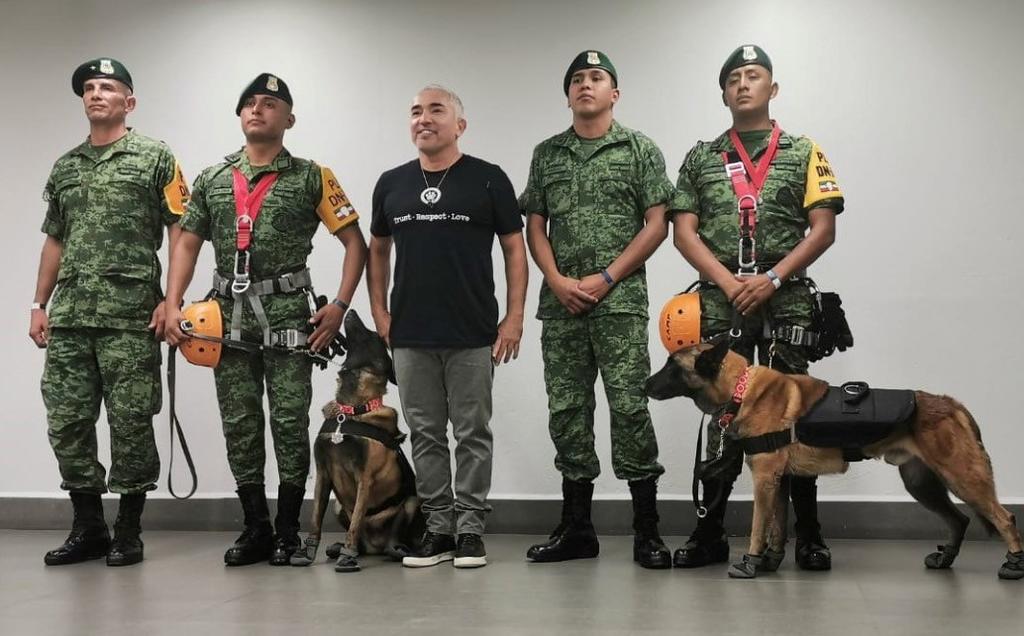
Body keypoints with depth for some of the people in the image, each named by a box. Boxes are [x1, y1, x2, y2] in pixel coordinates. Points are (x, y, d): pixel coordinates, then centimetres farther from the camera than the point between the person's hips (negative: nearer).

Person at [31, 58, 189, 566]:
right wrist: (39, 305, 13)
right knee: (66, 422, 5)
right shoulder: (64, 167, 18)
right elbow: (54, 241, 21)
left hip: (131, 316, -5)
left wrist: (171, 300, -11)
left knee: (131, 423, -1)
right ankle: (88, 528, 18)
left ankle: (128, 532, 10)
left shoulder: (155, 158, 3)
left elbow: (180, 233, -2)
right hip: (69, 316, 5)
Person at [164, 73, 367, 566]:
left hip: (289, 318, -3)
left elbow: (354, 242, 1)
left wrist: (339, 305, -9)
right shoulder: (212, 179, 13)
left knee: (290, 422, -1)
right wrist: (172, 306, 2)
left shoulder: (311, 178, 2)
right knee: (239, 425, 6)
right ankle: (255, 529, 17)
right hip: (230, 317, 4)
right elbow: (187, 243, 14)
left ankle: (287, 530, 11)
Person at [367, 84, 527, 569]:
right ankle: (438, 527, 18)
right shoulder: (391, 184, 9)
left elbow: (514, 248, 0)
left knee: (472, 433, 3)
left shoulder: (487, 179, -1)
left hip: (473, 334, -3)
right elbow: (378, 249, 17)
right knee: (426, 434, 8)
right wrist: (379, 311, 8)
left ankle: (470, 528, 13)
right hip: (410, 335, 3)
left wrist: (514, 316, -6)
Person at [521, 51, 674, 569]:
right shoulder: (547, 154, 15)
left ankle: (646, 531, 1)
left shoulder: (640, 150, 5)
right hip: (560, 304, 4)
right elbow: (535, 227, 13)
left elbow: (656, 225, -1)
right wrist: (558, 281, -4)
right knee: (566, 410, 6)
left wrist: (605, 279, -10)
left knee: (629, 407, -8)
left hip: (619, 301, -4)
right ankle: (576, 529, 16)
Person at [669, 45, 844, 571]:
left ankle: (808, 534, 9)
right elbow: (684, 232, 5)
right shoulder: (701, 158, 13)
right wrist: (731, 283, -9)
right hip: (720, 304, 1)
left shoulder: (804, 153, 8)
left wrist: (771, 279, -11)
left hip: (786, 302, -1)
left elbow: (823, 229, 1)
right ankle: (710, 533, 11)